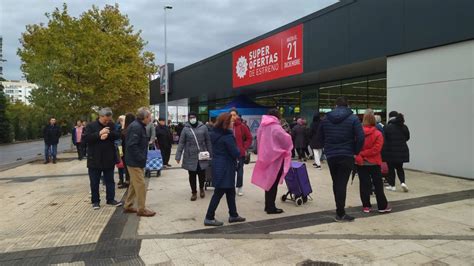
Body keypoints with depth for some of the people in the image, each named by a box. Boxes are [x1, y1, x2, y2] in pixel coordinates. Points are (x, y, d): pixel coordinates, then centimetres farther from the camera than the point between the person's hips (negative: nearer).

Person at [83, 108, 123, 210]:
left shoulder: (111, 125, 5)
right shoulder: (91, 126, -5)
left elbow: (117, 135, -5)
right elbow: (85, 138, -15)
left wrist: (108, 134, -24)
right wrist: (99, 134, -24)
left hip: (109, 159, 3)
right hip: (95, 160, -3)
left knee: (110, 181, 11)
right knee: (95, 182, 7)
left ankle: (111, 199, 22)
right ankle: (95, 201, 20)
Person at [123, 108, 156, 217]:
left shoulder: (139, 126, 13)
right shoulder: (136, 127, -20)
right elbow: (132, 145, -26)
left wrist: (142, 158, 10)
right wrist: (141, 158, -21)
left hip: (136, 161, 10)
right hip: (135, 161, -10)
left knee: (134, 184, 17)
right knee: (140, 185, -4)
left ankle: (128, 206, 28)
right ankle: (141, 209, 5)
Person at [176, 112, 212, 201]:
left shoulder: (203, 127, 0)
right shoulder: (186, 129, -1)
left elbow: (208, 141, 4)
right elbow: (181, 143, -1)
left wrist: (210, 154, 4)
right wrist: (178, 156, -4)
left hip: (202, 156, 0)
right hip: (190, 157, 0)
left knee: (202, 174, 7)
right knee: (192, 175, 7)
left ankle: (201, 188, 35)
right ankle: (194, 192, 25)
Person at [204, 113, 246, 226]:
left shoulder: (215, 134, 6)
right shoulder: (227, 136, -20)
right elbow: (236, 153, -20)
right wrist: (239, 153, 3)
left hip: (218, 165, 9)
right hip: (225, 168, -9)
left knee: (230, 191, 17)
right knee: (219, 193, 0)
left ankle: (233, 215, 28)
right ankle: (209, 218, 8)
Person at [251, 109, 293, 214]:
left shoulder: (262, 126, 6)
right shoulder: (276, 127, -16)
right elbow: (286, 140, -13)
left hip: (266, 157, 7)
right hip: (276, 158, -7)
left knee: (268, 182, 15)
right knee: (273, 183, 0)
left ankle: (268, 205, 22)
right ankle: (271, 208, 5)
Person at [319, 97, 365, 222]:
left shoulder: (326, 119, 7)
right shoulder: (353, 118, -4)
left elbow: (321, 138, 10)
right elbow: (360, 137, -12)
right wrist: (356, 152, 0)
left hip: (331, 156, 3)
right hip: (346, 156, -3)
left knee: (336, 183, 15)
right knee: (342, 183, -2)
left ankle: (340, 209, 24)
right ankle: (340, 214, 0)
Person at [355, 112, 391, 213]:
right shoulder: (378, 134, -9)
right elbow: (376, 149, -16)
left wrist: (359, 155, -10)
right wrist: (362, 154, -12)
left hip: (361, 163, 1)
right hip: (374, 163, -1)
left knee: (364, 184, 7)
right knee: (378, 185, 9)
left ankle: (366, 206, 12)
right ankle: (383, 206, 15)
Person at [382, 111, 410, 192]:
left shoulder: (387, 127, -12)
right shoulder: (404, 127, 3)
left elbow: (384, 140, -13)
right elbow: (407, 138, 13)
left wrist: (383, 152, -4)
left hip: (391, 151, -4)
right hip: (402, 151, 4)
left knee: (391, 168, 8)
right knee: (399, 168, 17)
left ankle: (392, 185, 13)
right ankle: (403, 182, -1)